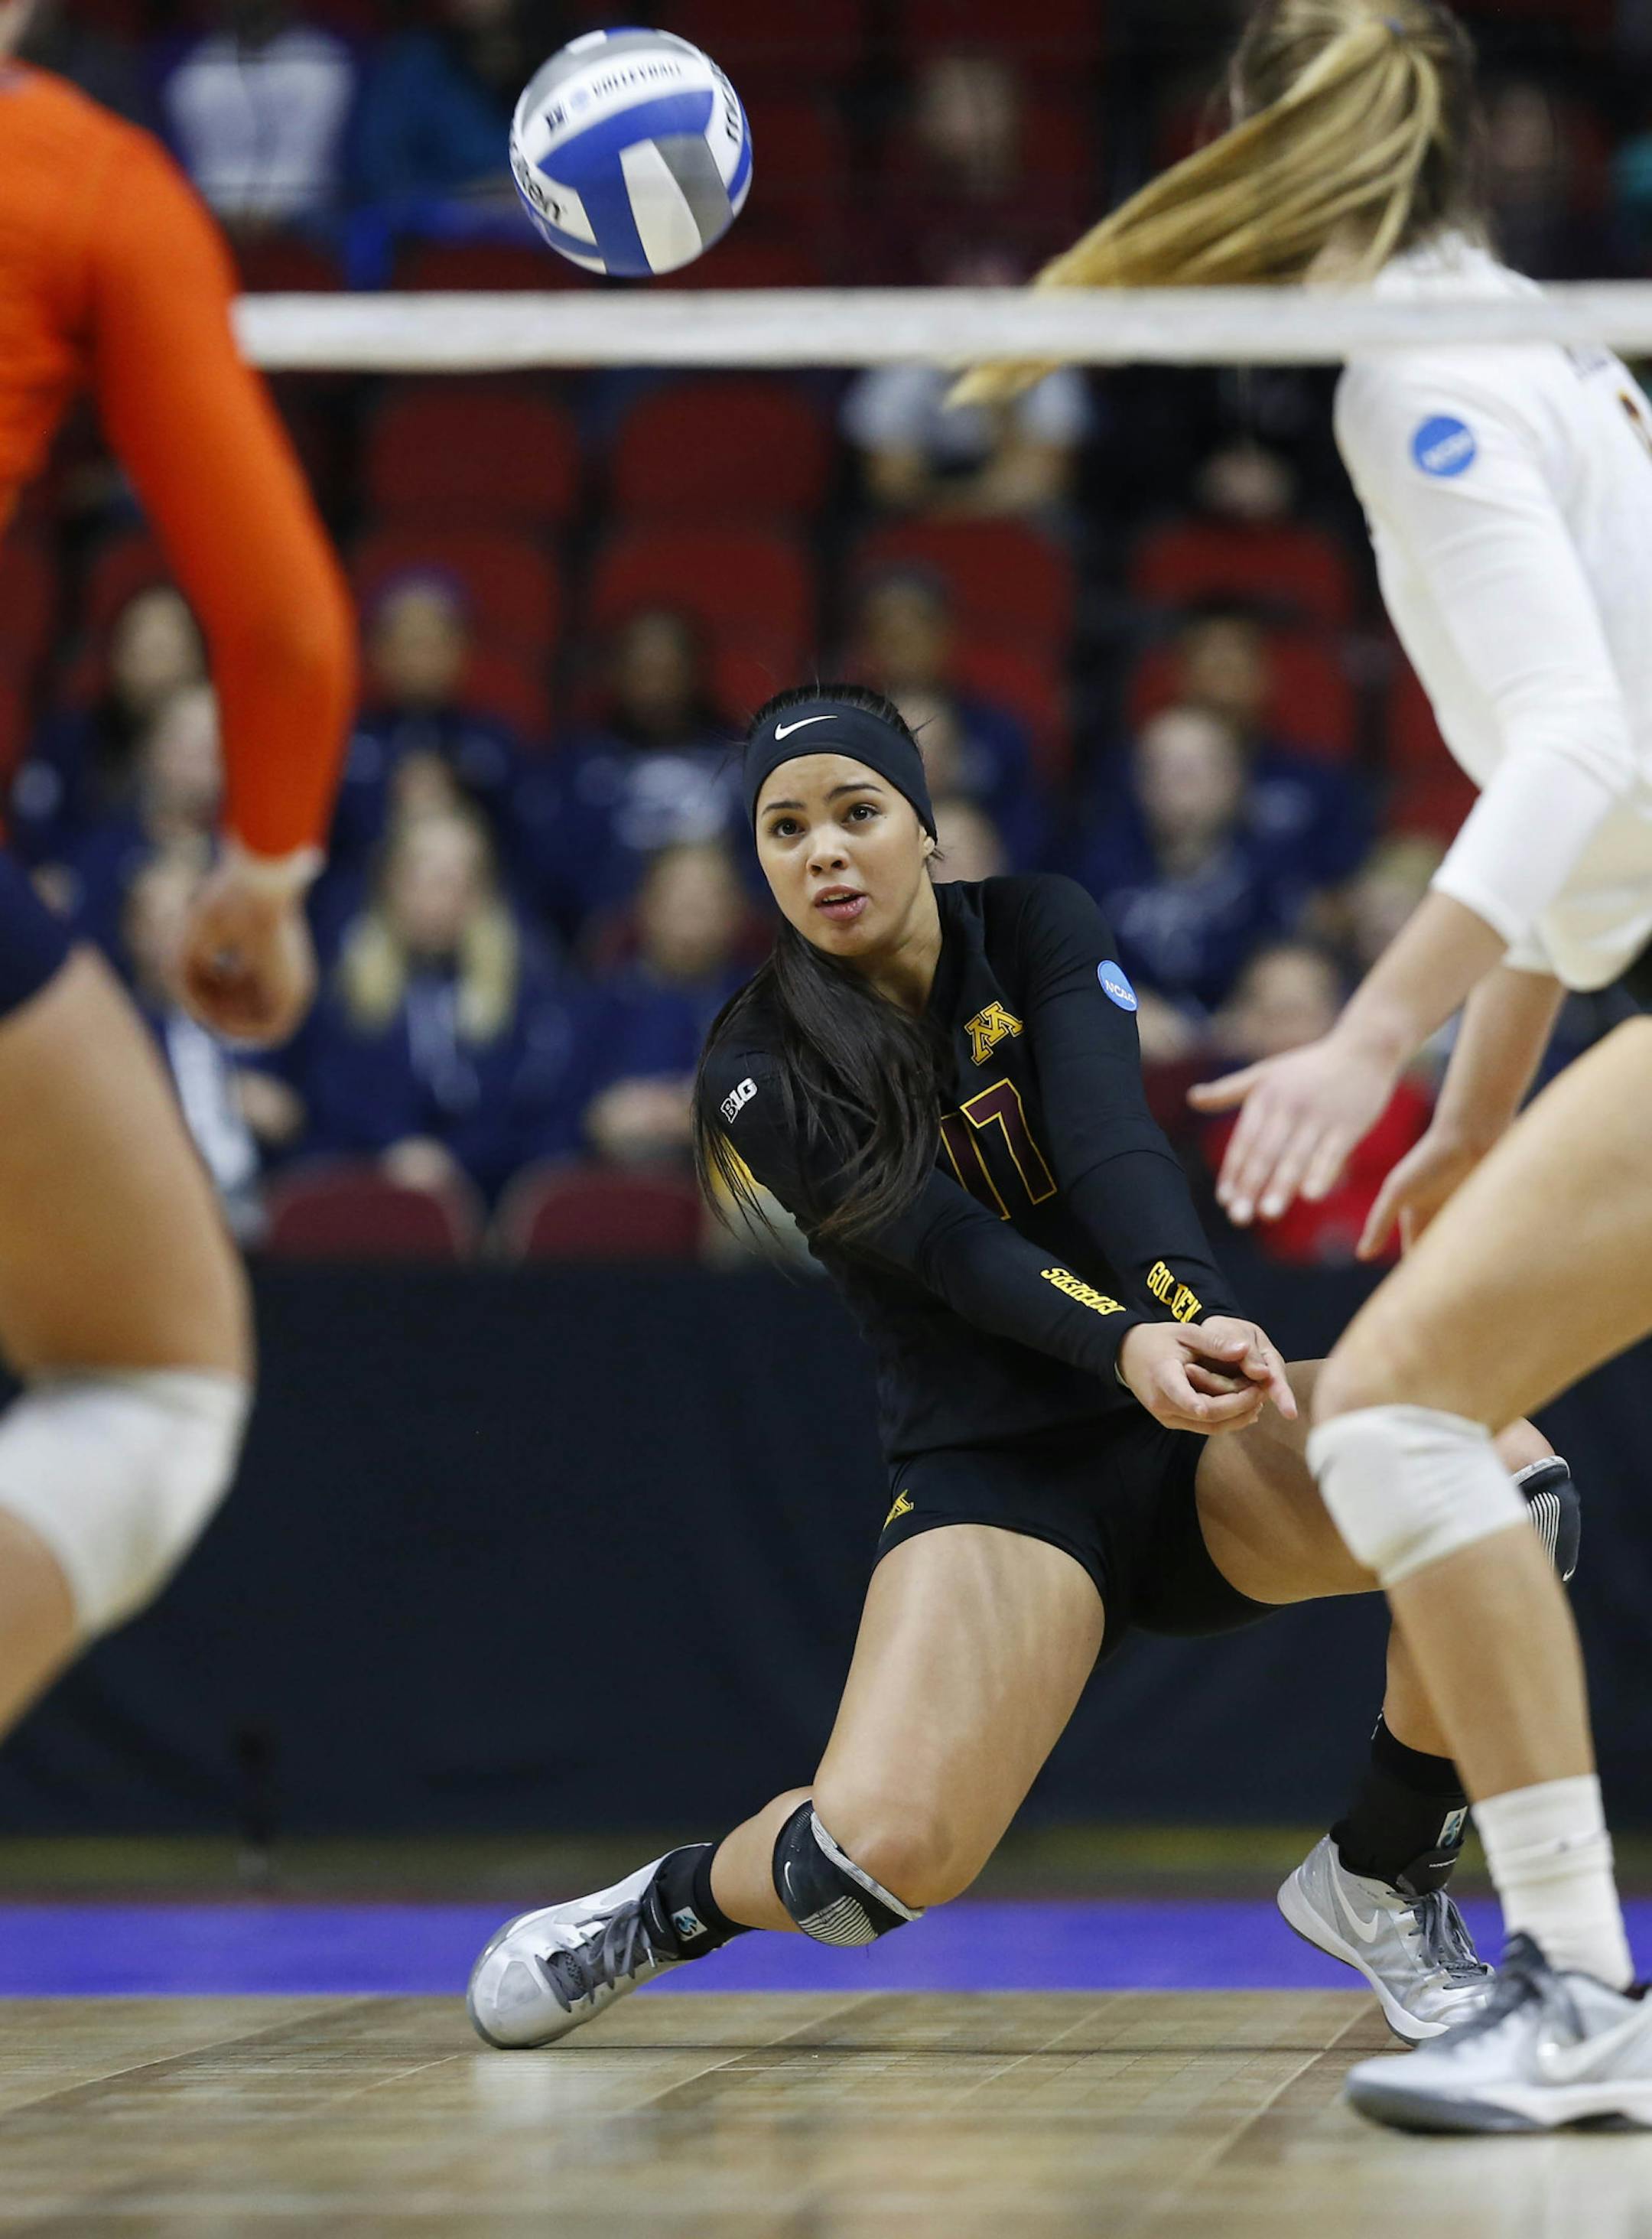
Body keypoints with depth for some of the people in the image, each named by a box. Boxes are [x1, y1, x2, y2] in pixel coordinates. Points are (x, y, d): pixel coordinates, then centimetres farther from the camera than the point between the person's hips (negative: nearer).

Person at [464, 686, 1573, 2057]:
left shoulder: (1042, 932, 2)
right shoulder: (765, 1076, -5)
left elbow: (1114, 1142, -16)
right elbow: (956, 1251, -19)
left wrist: (1199, 1310, -36)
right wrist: (1126, 1347, -39)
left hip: (1193, 1429, 3)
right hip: (994, 1474, -2)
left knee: (1502, 1472, -29)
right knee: (884, 1851, -29)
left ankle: (1385, 1879, -7)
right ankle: (665, 1908, 8)